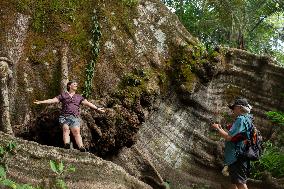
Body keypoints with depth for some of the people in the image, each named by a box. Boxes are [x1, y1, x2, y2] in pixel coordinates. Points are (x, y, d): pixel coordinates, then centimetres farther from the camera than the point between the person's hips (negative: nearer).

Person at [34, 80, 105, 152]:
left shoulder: (79, 97, 24)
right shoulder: (63, 95, 18)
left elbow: (87, 103, 18)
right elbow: (52, 100, 11)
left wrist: (97, 108, 9)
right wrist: (41, 102, 1)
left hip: (75, 117, 1)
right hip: (64, 116, 0)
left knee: (76, 132, -19)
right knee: (66, 129, -25)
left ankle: (81, 147, -38)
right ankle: (66, 144, -45)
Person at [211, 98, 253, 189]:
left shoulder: (241, 119, -14)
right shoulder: (246, 120, 19)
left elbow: (229, 137, -20)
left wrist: (217, 129, -6)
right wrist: (221, 129, 18)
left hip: (237, 158, -11)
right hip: (236, 157, 11)